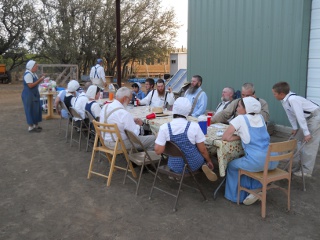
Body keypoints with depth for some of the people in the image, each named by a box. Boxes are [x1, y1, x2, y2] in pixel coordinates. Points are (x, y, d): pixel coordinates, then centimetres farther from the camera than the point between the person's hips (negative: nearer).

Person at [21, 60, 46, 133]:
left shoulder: (33, 74, 11)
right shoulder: (28, 74, -19)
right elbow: (30, 85, -24)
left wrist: (40, 78, 2)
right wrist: (40, 80, -20)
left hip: (34, 95, 10)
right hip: (29, 95, -10)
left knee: (36, 109, 14)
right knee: (31, 110, -4)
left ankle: (35, 125, 24)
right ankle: (31, 127, 2)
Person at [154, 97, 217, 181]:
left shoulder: (164, 128, -18)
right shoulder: (194, 126, -19)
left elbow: (158, 151, -16)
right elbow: (202, 150, -9)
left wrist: (158, 136, 2)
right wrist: (209, 161, 10)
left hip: (175, 166, 3)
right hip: (193, 165, -2)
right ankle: (205, 167, 2)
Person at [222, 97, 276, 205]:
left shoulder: (240, 119, 0)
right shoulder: (261, 117, 17)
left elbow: (225, 137, -2)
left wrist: (240, 136, 9)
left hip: (256, 161, -6)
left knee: (232, 165, 21)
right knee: (248, 163, 35)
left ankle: (238, 195, 26)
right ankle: (257, 189, 23)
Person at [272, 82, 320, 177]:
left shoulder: (293, 99, -32)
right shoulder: (285, 100, -4)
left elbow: (300, 117, -29)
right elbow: (290, 114, 7)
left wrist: (306, 133, -23)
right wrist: (295, 128, 12)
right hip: (308, 118, 10)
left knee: (310, 144, -7)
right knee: (298, 139, 16)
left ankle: (306, 171, 0)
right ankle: (302, 163, 29)